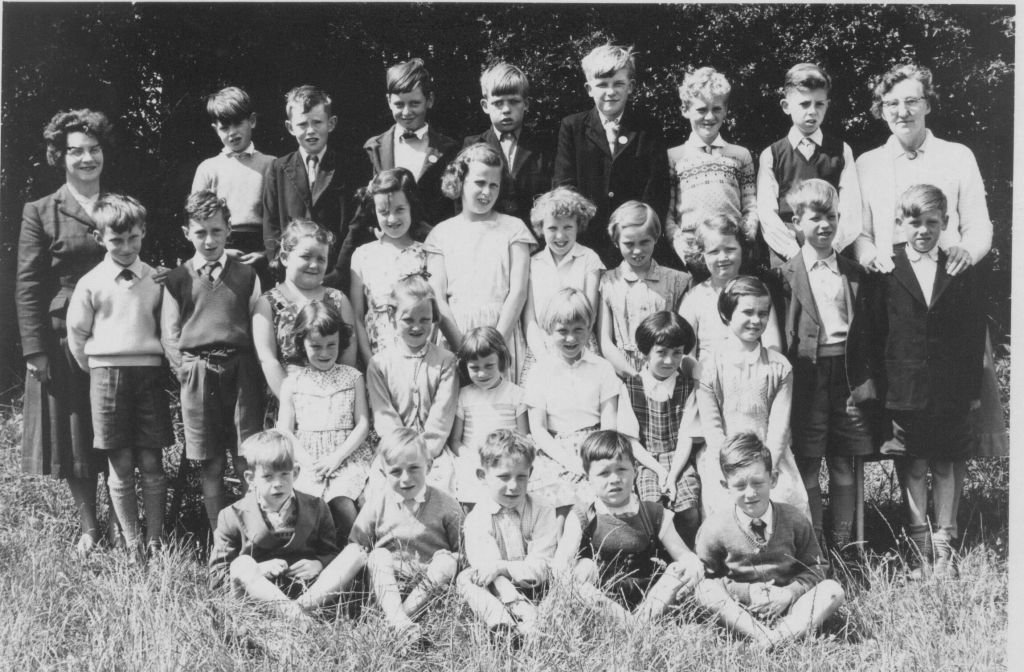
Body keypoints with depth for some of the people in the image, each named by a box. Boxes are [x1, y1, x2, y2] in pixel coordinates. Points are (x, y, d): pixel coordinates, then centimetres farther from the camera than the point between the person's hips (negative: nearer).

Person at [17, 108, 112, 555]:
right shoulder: (40, 213, 1)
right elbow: (28, 286, -2)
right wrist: (35, 351, -10)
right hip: (64, 338, -2)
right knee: (73, 434, 4)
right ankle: (88, 527, 15)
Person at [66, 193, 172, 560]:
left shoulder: (156, 279, 4)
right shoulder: (91, 283, 0)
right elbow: (76, 336, 6)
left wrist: (153, 363, 7)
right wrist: (99, 372, 6)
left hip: (150, 373, 1)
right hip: (107, 375, -1)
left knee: (151, 464, 3)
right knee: (121, 466, 2)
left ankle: (155, 540, 12)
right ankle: (132, 543, 11)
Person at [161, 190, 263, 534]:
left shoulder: (246, 275, 8)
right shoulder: (178, 279, 7)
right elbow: (169, 334, 8)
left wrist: (256, 372, 1)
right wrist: (185, 369, -4)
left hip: (242, 372, 0)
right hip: (197, 374, 0)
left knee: (249, 463, -2)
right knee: (210, 466, 5)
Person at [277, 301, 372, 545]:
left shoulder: (353, 377, 9)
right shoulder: (292, 383, 10)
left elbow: (362, 424, 4)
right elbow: (285, 432, 7)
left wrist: (336, 457, -9)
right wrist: (307, 462, -9)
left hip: (348, 457, 0)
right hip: (307, 462, 1)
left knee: (342, 504, -28)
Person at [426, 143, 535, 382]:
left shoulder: (513, 228, 7)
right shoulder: (441, 233, 10)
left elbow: (518, 291, -2)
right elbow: (437, 297, 1)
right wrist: (463, 346, -12)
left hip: (503, 330, -1)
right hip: (453, 334, 1)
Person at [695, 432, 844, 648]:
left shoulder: (795, 521, -2)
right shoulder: (715, 529, -7)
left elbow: (815, 568, 4)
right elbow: (705, 577, -1)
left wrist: (789, 593, -14)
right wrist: (747, 592, -14)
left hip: (786, 607, 2)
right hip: (740, 612, -1)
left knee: (833, 590, -20)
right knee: (705, 590, -27)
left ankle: (782, 636, -35)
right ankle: (762, 637, -37)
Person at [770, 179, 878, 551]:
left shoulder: (854, 273, 11)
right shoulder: (787, 275, 0)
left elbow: (864, 329, 11)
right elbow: (779, 334, -2)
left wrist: (867, 381, 3)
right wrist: (786, 377, -10)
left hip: (848, 373, 3)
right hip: (808, 376, -3)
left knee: (844, 465, 9)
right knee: (808, 467, 2)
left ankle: (843, 544, 18)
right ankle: (814, 547, 10)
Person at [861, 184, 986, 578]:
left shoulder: (961, 272, 3)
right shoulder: (887, 273, -1)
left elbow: (975, 333, 4)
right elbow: (874, 332, 1)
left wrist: (973, 387, 1)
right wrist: (878, 383, -4)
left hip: (952, 393, 1)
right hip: (905, 393, -1)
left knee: (948, 464, 7)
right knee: (912, 466, 6)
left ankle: (945, 543, 17)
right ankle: (919, 545, 15)